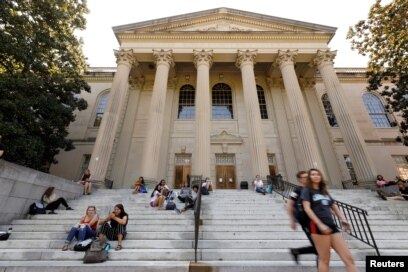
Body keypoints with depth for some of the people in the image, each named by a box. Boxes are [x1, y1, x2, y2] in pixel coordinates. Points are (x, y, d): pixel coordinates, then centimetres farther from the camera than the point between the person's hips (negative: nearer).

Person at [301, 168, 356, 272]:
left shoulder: (324, 192, 21)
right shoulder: (307, 191, -1)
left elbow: (335, 208, 23)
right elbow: (307, 209, -11)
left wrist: (343, 220, 5)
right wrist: (320, 224, -19)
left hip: (331, 225, 7)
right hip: (318, 226, -7)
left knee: (348, 258, 3)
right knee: (324, 259, -1)